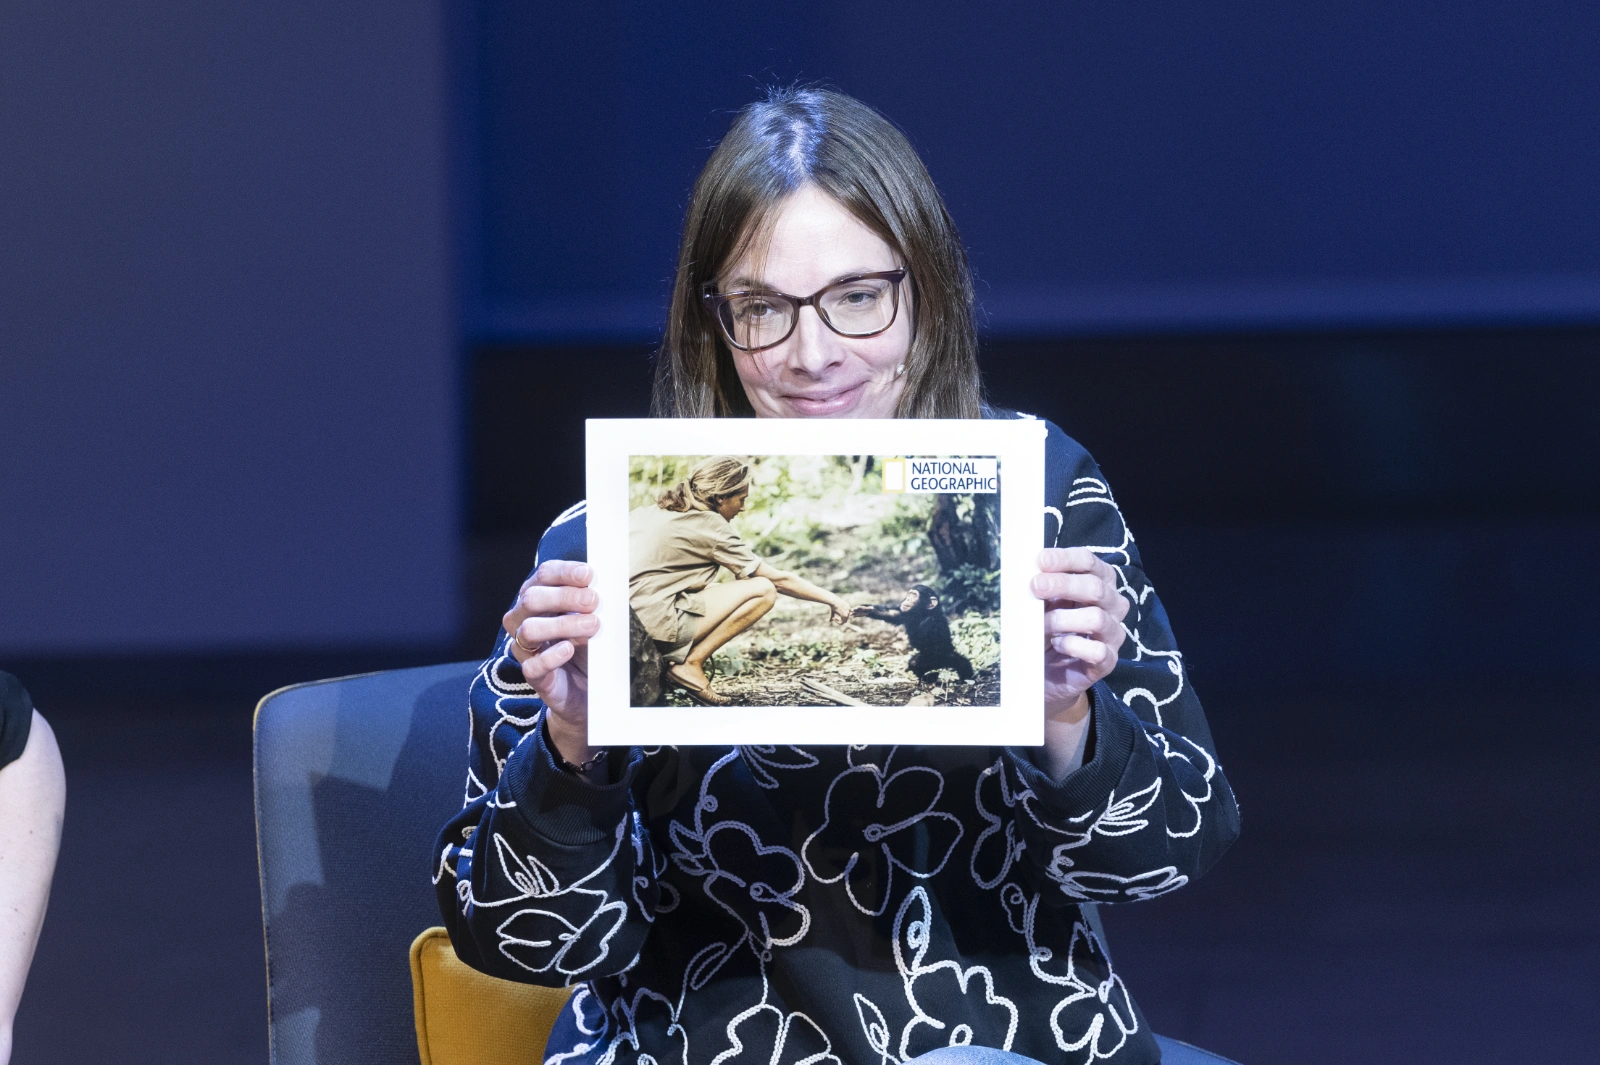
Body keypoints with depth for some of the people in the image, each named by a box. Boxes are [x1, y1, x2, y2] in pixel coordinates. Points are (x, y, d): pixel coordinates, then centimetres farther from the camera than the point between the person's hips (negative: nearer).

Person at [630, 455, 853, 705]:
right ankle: (691, 665, -4)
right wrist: (831, 599, 13)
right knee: (763, 590, -3)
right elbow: (779, 579, 2)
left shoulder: (648, 512, 18)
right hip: (656, 624, -8)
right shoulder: (709, 527, -3)